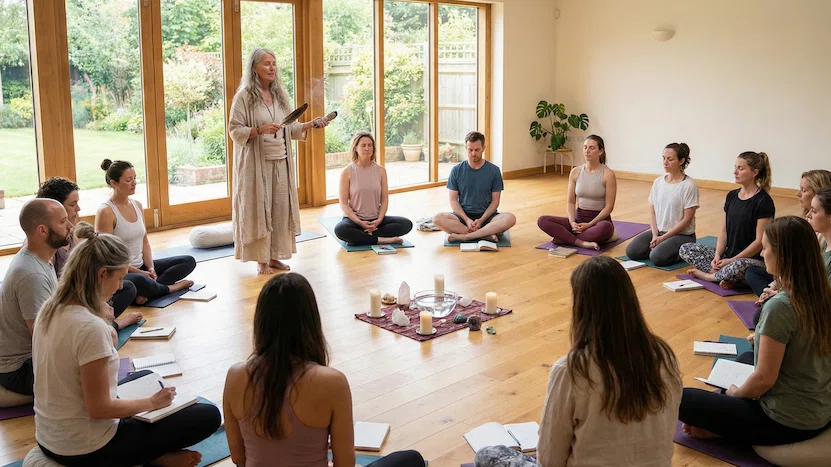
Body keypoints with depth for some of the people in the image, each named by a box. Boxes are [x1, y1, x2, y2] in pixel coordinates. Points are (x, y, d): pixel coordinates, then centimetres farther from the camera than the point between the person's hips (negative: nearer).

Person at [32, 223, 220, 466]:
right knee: (209, 415, -4)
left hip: (49, 439, 9)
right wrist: (151, 403, -8)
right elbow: (99, 409, -23)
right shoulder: (90, 327, -28)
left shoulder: (49, 309, -1)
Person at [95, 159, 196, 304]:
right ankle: (169, 288, -9)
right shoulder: (106, 212, -14)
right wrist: (140, 272, -17)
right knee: (139, 281, -42)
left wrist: (150, 268, -5)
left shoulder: (138, 205, 8)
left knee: (189, 261, -2)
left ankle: (147, 290, -20)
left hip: (141, 266, 8)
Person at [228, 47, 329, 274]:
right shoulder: (244, 96, -6)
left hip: (281, 162, 5)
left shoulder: (280, 95, 10)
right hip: (257, 163, -5)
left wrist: (310, 124, -4)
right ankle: (262, 260, 8)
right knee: (259, 209, -1)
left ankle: (275, 256, 17)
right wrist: (260, 130, -22)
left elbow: (290, 128, 12)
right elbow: (234, 130, -9)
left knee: (281, 209, 6)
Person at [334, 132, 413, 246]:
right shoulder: (347, 172, -6)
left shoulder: (380, 171, 2)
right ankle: (380, 239, -24)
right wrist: (360, 222, -19)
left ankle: (359, 237, -21)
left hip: (376, 220, 3)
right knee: (340, 229, -37)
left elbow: (384, 200, 3)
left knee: (406, 224, -20)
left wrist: (379, 220, -14)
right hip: (354, 219, -3)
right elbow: (344, 203, -7)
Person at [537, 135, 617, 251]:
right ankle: (581, 242, -29)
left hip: (599, 219, -4)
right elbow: (570, 202, 5)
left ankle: (564, 237, -23)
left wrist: (589, 225, -20)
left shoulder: (608, 174, -9)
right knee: (542, 220, -18)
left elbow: (609, 206, -11)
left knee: (605, 228, -42)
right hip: (579, 218, 4)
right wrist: (572, 222, -14)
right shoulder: (575, 172, 3)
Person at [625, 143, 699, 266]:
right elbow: (652, 212, 6)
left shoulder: (689, 185, -12)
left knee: (657, 257, -30)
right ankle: (660, 247, 6)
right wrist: (655, 235, -9)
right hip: (659, 231, 6)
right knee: (631, 251, -16)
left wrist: (663, 238, -15)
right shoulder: (658, 182, 6)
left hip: (682, 235, -5)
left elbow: (687, 219, -13)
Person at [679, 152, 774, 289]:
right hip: (727, 254, 7)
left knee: (738, 266, -42)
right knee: (685, 249, -4)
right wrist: (717, 255, -8)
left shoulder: (763, 201, -11)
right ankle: (726, 275, -15)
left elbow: (760, 241, -15)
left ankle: (708, 275, -10)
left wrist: (731, 260, -17)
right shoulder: (732, 196, 10)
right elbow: (724, 231, 9)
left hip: (753, 260, -7)